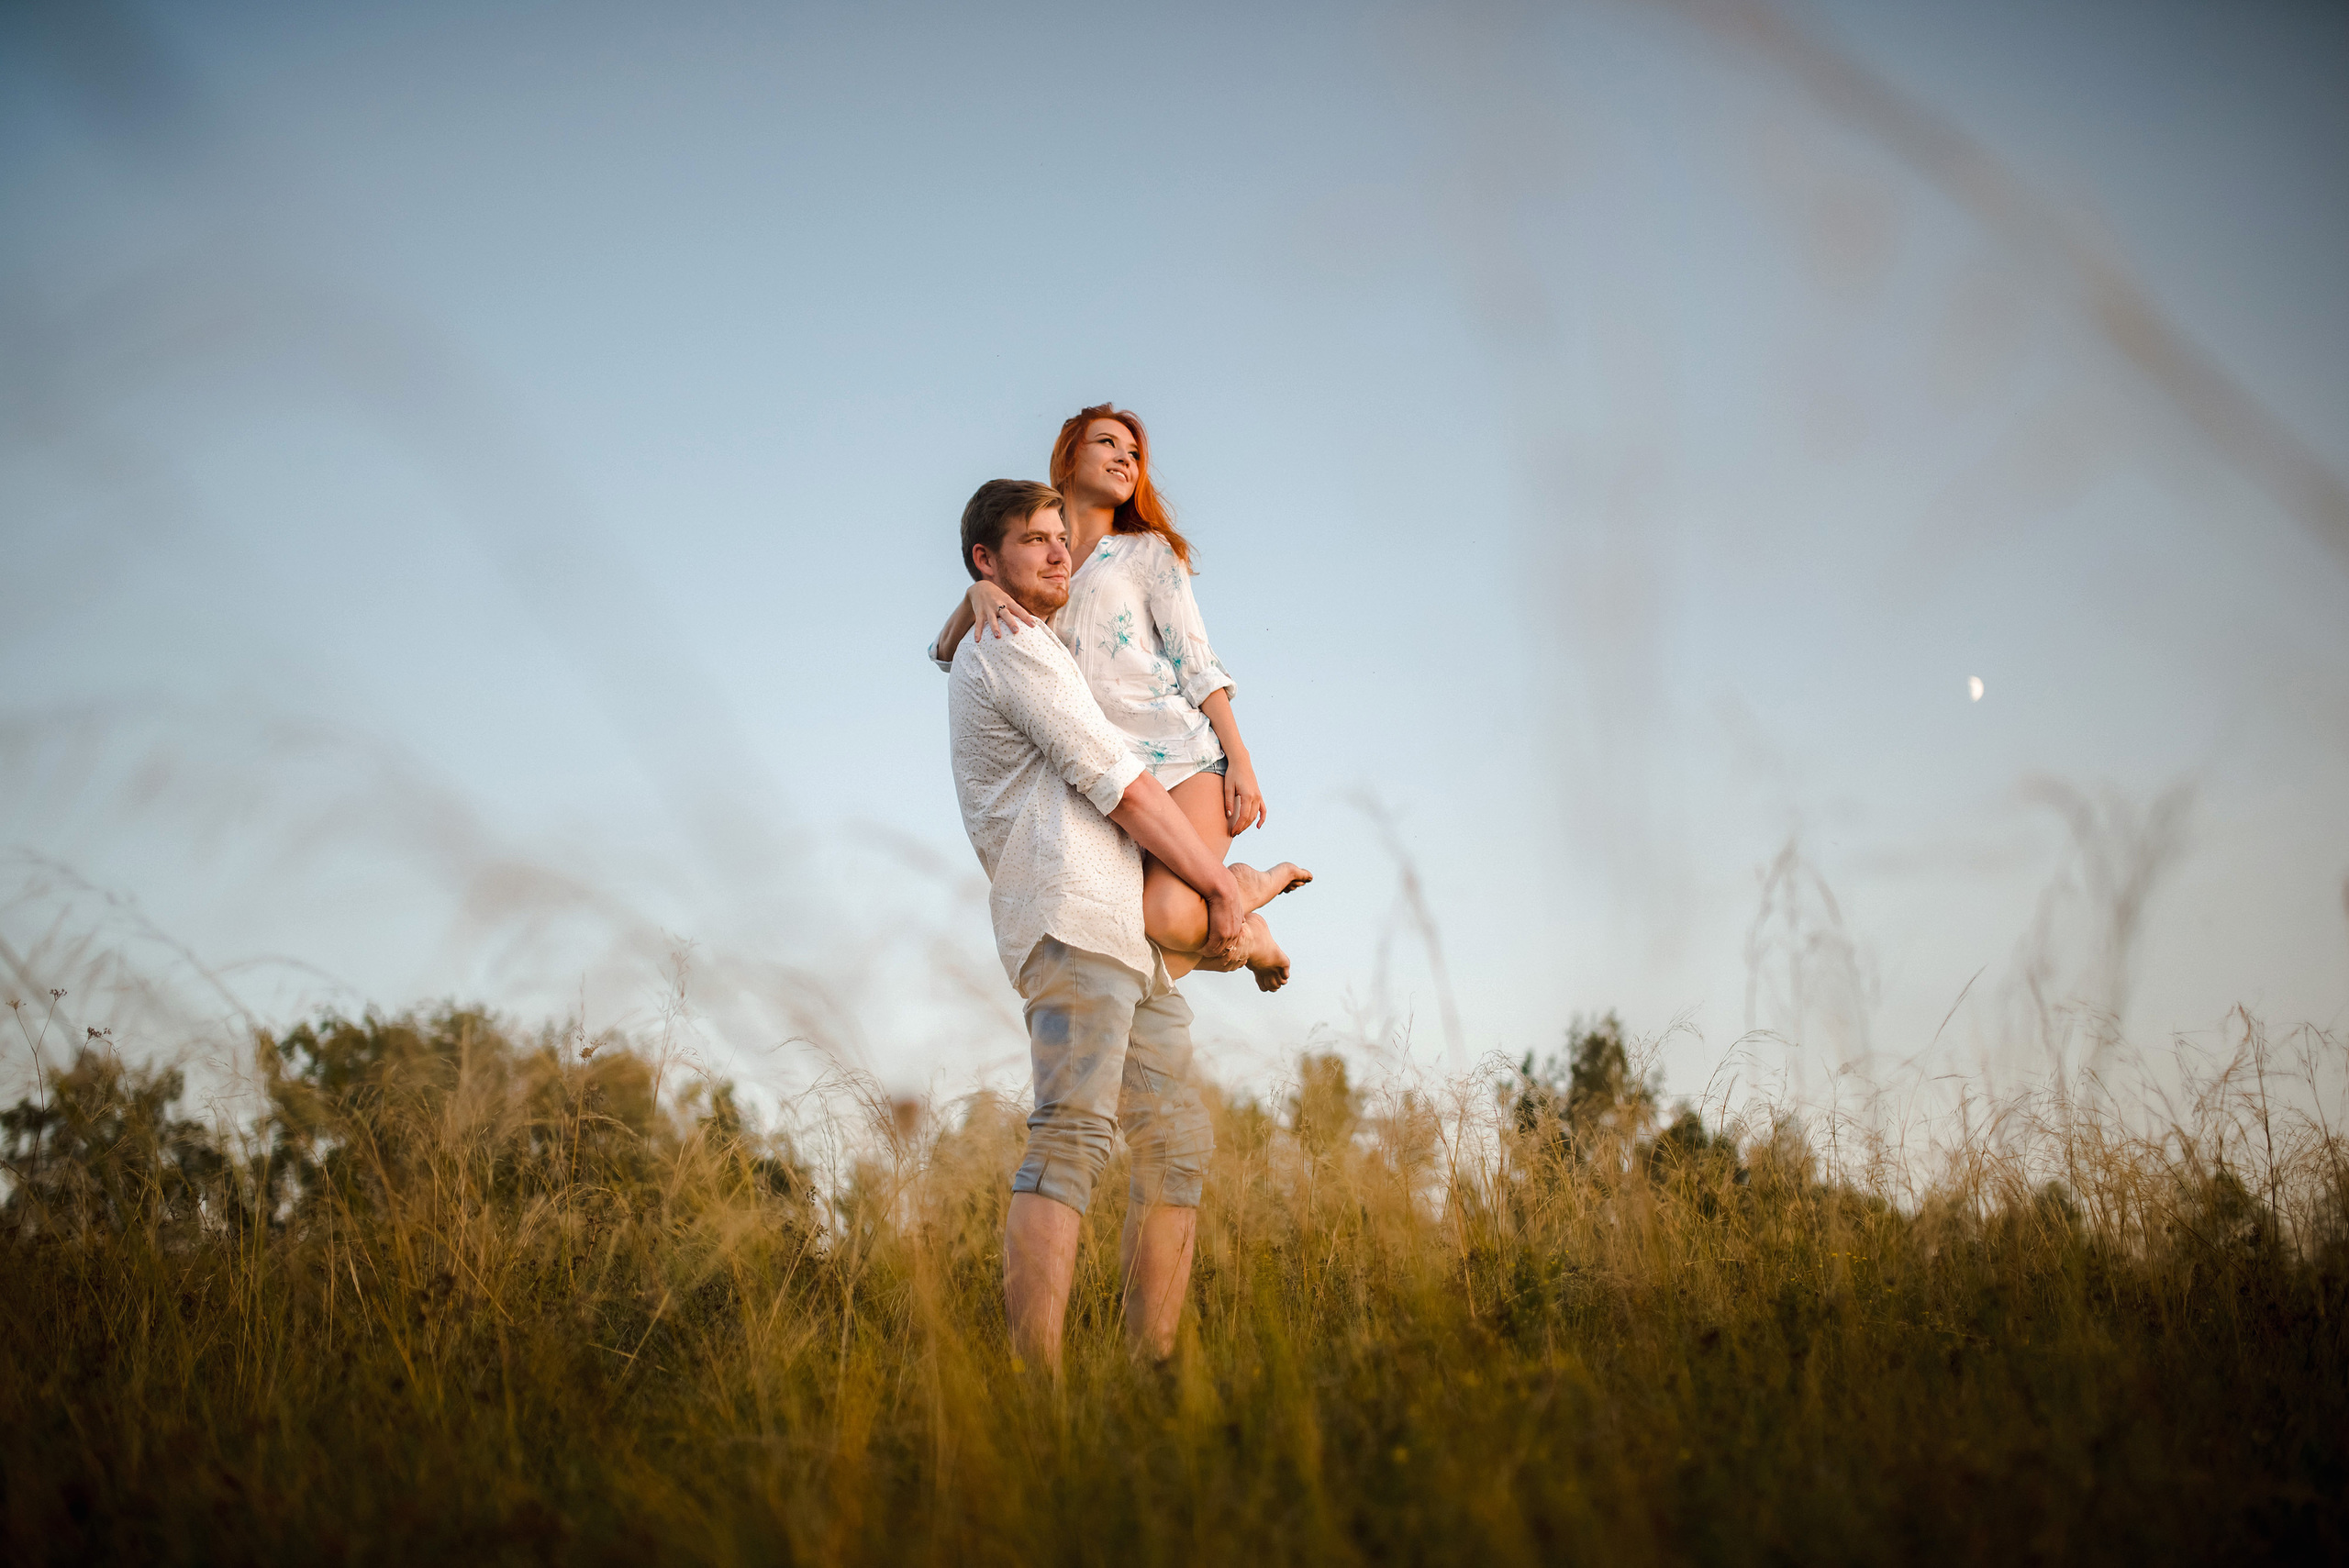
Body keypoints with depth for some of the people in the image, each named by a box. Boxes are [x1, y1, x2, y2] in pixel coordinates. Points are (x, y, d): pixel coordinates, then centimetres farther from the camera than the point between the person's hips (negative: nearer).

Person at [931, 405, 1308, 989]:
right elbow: (946, 654, 10)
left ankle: (1251, 937, 7)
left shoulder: (1148, 552, 15)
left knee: (1168, 915, -28)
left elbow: (1197, 663, 7)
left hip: (1182, 753, -3)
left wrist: (1240, 760, -5)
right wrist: (980, 591, -12)